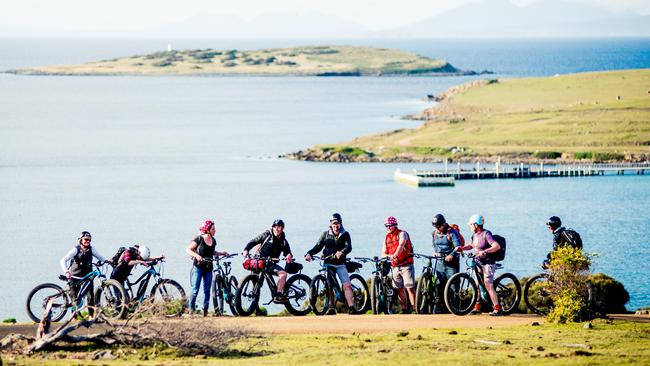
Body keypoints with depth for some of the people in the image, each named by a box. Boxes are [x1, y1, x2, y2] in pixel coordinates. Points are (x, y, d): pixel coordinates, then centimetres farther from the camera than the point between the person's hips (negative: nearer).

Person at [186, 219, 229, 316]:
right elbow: (188, 249, -9)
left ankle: (205, 311, 12)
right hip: (198, 267, -5)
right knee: (195, 290, -7)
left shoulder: (213, 241, 7)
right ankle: (191, 309, 2)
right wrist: (196, 255, -25)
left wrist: (222, 253, 8)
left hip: (208, 268, 5)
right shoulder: (199, 239, -11)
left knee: (207, 290, 5)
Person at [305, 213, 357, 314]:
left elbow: (348, 247, -13)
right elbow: (318, 246, 5)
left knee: (347, 285, -13)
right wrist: (309, 254, -14)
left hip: (340, 264, -1)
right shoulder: (326, 234, 6)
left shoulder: (345, 235, 2)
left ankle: (351, 308, -18)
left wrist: (341, 252, -36)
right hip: (328, 263, 1)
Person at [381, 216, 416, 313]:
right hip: (395, 267, 6)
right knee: (399, 289, 5)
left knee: (410, 288, -12)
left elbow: (401, 244, -26)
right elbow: (383, 253, 10)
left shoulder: (402, 234, -6)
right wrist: (389, 256, -14)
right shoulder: (387, 237, 12)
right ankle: (404, 309, 12)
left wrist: (395, 255, -44)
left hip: (406, 265, -6)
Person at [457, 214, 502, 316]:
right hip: (479, 263, 8)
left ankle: (497, 309, -9)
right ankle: (477, 308, 19)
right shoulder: (475, 235, 7)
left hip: (488, 264, -8)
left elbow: (497, 246, -27)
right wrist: (462, 248, 8)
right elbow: (472, 245, 26)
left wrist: (485, 251, -37)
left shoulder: (486, 234, -17)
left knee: (488, 286, -12)